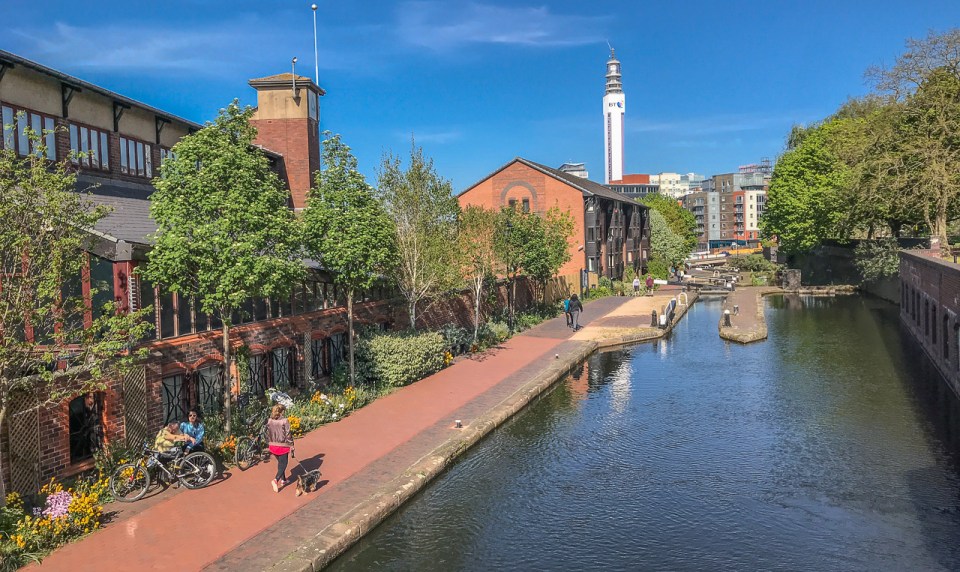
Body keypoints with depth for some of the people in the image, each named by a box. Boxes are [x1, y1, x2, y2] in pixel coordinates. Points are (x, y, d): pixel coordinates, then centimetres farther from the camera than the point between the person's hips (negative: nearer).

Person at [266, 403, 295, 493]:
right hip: (283, 446, -6)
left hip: (273, 446, 6)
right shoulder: (284, 421, -15)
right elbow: (288, 434, -13)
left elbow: (268, 434, 8)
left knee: (280, 463, 22)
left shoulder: (269, 421, 2)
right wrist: (291, 445, -3)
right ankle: (276, 480, -15)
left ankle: (283, 480, 30)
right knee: (283, 464, 4)